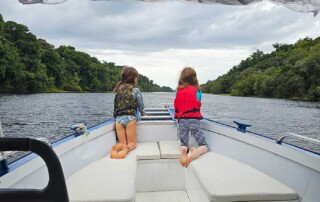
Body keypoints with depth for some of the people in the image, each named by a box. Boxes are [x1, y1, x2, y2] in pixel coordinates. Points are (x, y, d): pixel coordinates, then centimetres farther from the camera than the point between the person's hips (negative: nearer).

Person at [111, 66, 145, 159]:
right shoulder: (135, 89, 0)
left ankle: (116, 148, -23)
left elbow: (117, 104, 15)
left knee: (122, 142, 12)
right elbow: (141, 106, 7)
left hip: (118, 118, 4)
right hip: (130, 118, -4)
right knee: (132, 143, 5)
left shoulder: (119, 88, 13)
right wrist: (142, 113, 29)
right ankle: (126, 148, -30)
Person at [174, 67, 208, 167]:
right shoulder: (197, 90, 0)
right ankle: (193, 154, -31)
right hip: (193, 120, -2)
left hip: (182, 120, 3)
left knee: (184, 145, 16)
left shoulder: (178, 91, 6)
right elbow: (198, 105, 11)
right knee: (204, 146, 5)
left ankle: (183, 150, -23)